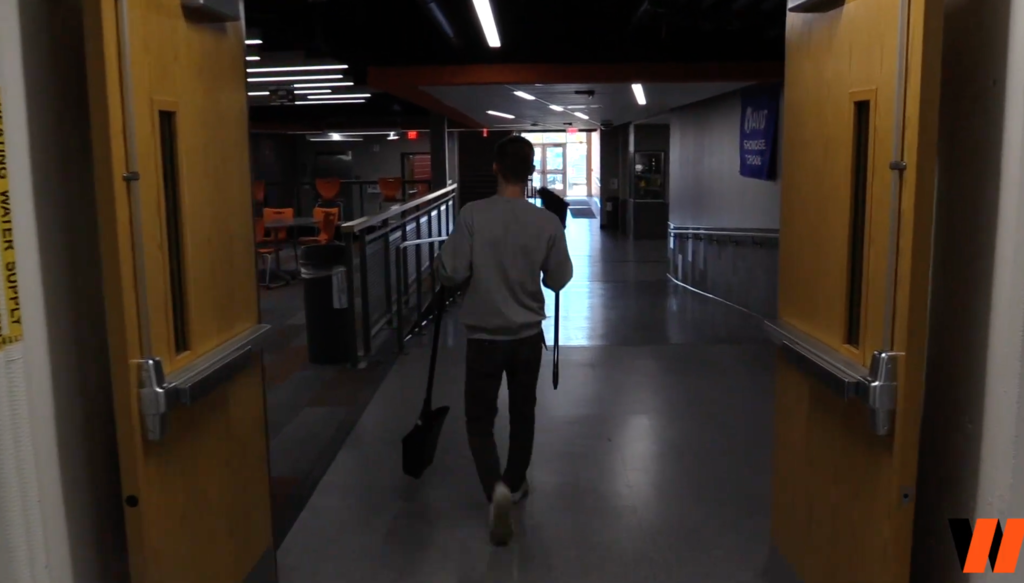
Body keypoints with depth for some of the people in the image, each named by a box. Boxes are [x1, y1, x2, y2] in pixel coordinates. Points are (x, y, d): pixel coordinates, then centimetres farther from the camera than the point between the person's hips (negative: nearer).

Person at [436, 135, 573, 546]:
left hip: (484, 336, -2)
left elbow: (449, 274, -15)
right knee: (522, 413, 20)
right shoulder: (547, 223, -8)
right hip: (528, 335, 2)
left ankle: (497, 487, -13)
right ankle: (515, 484, 34)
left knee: (479, 419, 8)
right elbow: (558, 280, 1)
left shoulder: (472, 215, -14)